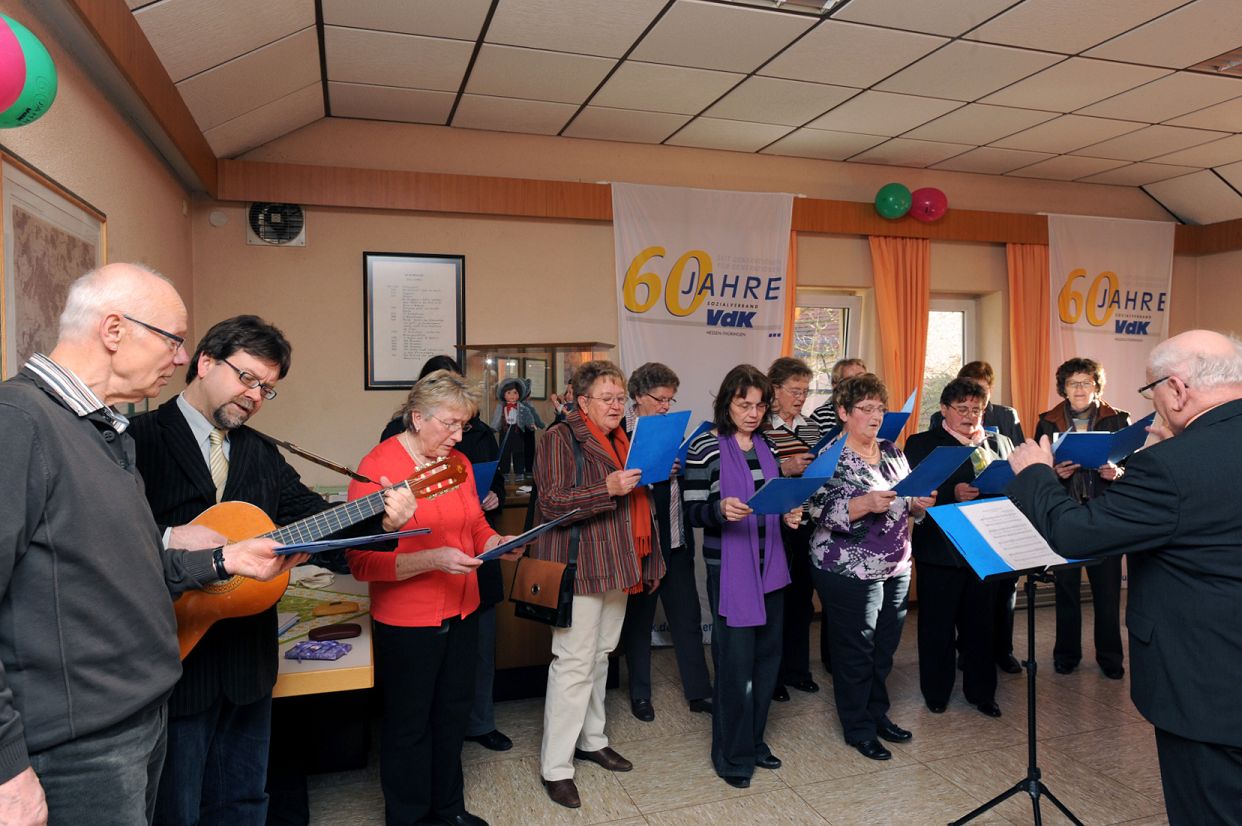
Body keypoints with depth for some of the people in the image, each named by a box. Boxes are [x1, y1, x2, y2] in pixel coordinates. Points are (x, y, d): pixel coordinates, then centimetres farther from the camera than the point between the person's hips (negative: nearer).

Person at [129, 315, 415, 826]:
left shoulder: (262, 454, 11)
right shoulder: (139, 439, -10)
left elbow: (314, 516, 4)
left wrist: (383, 519, -12)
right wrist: (167, 541, -30)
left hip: (247, 661, 6)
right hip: (173, 662, -6)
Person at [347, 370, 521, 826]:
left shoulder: (458, 462, 4)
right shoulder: (378, 467, -17)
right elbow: (361, 561, -20)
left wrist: (496, 542, -4)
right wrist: (432, 560, -28)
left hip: (461, 613, 6)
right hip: (406, 622, -6)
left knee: (453, 712, 20)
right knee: (409, 724, 11)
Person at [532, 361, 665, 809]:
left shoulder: (622, 438, 16)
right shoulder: (560, 438, -10)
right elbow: (552, 503, -20)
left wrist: (656, 476, 11)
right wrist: (607, 488, -29)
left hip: (616, 565, 8)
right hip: (578, 566, -8)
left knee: (600, 655, 18)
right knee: (574, 663, -5)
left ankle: (591, 739, 33)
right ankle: (555, 767, 7)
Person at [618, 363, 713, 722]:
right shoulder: (620, 433, -8)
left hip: (674, 538, 5)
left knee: (687, 615, 9)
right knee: (638, 616, 10)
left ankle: (699, 692, 22)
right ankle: (640, 694, 25)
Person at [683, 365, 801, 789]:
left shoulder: (767, 446, 9)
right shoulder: (705, 447, -10)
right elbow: (693, 511, -11)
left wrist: (789, 513, -2)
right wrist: (721, 510, -31)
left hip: (769, 566, 6)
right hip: (729, 568, -6)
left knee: (767, 655, 13)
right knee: (736, 661, -1)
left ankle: (754, 739, 32)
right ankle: (732, 755, 18)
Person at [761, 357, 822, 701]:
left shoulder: (812, 427, 8)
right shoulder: (759, 428, -10)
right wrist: (785, 469, -25)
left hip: (807, 524, 6)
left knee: (802, 597, 16)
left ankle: (797, 669, 32)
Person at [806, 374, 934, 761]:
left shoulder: (892, 452, 9)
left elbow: (905, 504, 16)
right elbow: (820, 513, -19)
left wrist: (919, 503, -5)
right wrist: (866, 503, -31)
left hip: (896, 568, 6)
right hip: (850, 572, -6)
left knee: (885, 648, 16)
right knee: (856, 652, 6)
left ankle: (877, 713, 36)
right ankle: (858, 728, 23)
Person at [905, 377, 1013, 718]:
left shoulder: (1000, 442, 14)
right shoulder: (921, 444, -1)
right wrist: (952, 493, -27)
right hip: (940, 548, -3)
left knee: (982, 623, 12)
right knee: (938, 625, 7)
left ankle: (981, 692, 27)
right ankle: (936, 692, 22)